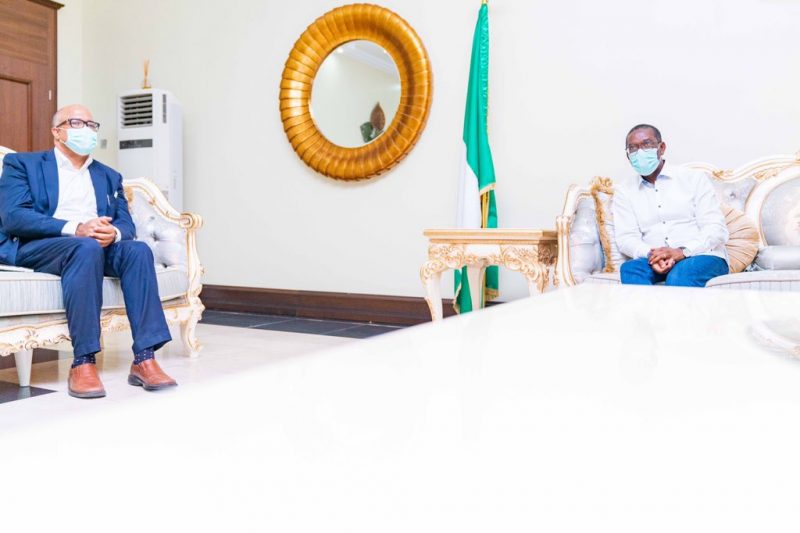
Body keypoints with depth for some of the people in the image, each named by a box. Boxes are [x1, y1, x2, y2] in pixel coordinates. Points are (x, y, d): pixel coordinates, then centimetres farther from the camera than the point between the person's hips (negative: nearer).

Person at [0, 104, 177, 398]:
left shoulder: (109, 176, 23)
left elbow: (126, 224, 11)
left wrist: (112, 233, -16)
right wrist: (75, 228, -22)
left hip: (99, 246, 4)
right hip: (35, 248, -4)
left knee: (138, 249, -28)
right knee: (86, 247, -37)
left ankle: (144, 359, -33)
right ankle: (83, 362, -35)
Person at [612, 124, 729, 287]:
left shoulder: (694, 178, 8)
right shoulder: (624, 193, 15)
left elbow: (716, 228, -1)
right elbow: (625, 238, 2)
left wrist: (682, 252, -20)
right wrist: (650, 254, -21)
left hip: (703, 257, -1)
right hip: (656, 262, 2)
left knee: (680, 275, -37)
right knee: (630, 268, -33)